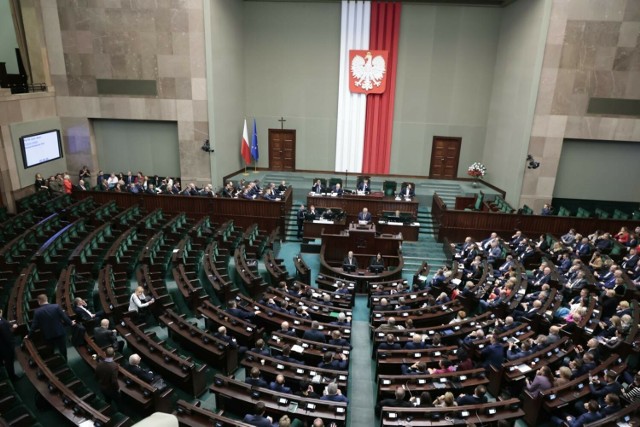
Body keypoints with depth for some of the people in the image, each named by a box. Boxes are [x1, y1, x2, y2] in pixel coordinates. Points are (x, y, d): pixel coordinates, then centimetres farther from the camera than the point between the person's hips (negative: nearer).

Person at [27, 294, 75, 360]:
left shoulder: (37, 311, -9)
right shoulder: (56, 307, -11)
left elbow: (34, 325, -4)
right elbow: (64, 317, -6)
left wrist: (29, 335, 12)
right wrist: (70, 323, 13)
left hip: (48, 336, 0)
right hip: (60, 333, 0)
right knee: (63, 351, 14)